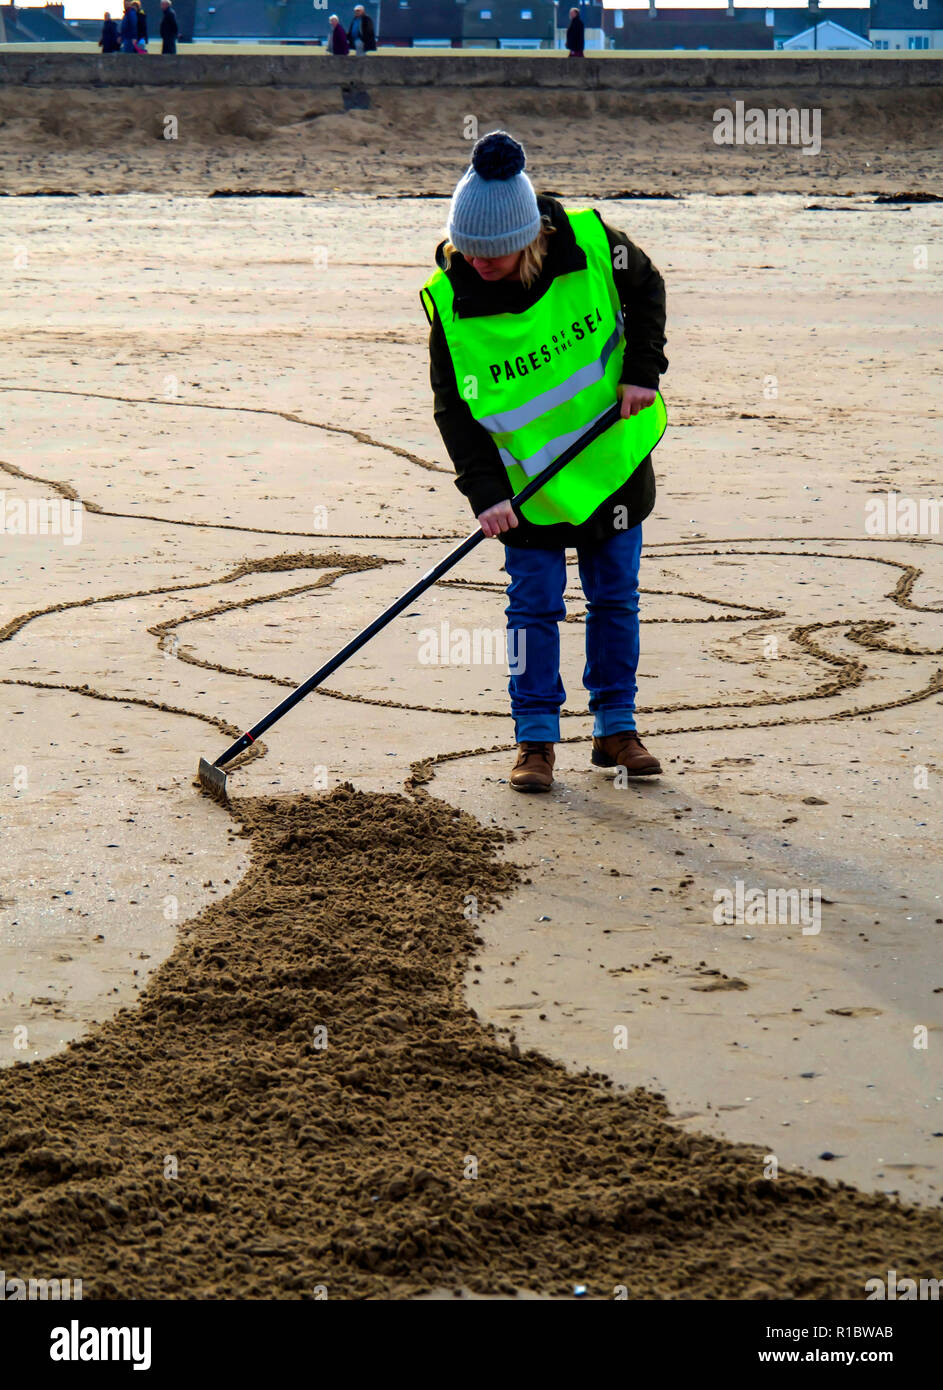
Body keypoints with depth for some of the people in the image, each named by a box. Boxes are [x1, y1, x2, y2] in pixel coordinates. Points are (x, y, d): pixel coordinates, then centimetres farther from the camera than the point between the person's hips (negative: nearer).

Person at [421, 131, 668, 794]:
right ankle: (536, 740, 11)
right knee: (534, 604, 0)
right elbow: (454, 405, -13)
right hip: (526, 475, -1)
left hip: (613, 456, 1)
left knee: (615, 595, 9)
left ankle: (616, 728, 21)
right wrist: (486, 490, -20)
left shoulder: (591, 246, -18)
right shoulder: (450, 298, -19)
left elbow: (647, 289, 2)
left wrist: (642, 370, -8)